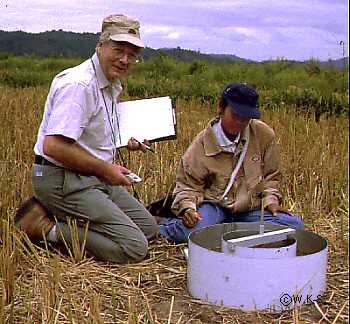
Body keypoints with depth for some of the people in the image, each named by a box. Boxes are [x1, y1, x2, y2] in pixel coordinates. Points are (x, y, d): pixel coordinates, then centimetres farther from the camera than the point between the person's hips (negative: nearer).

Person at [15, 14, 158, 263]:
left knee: (149, 227, 14)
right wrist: (106, 169, -18)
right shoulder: (78, 85, -20)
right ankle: (46, 227, -7)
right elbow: (53, 146, -28)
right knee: (134, 247, -14)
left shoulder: (111, 85, 12)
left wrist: (125, 142, 9)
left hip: (93, 177, 10)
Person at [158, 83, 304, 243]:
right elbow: (188, 184, -1)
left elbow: (271, 175, 12)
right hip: (215, 205, -4)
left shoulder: (264, 135, -2)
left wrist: (271, 199, -4)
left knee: (294, 224, -22)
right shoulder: (202, 144, -8)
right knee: (192, 230, -38)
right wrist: (188, 207, -20)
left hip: (251, 209, 5)